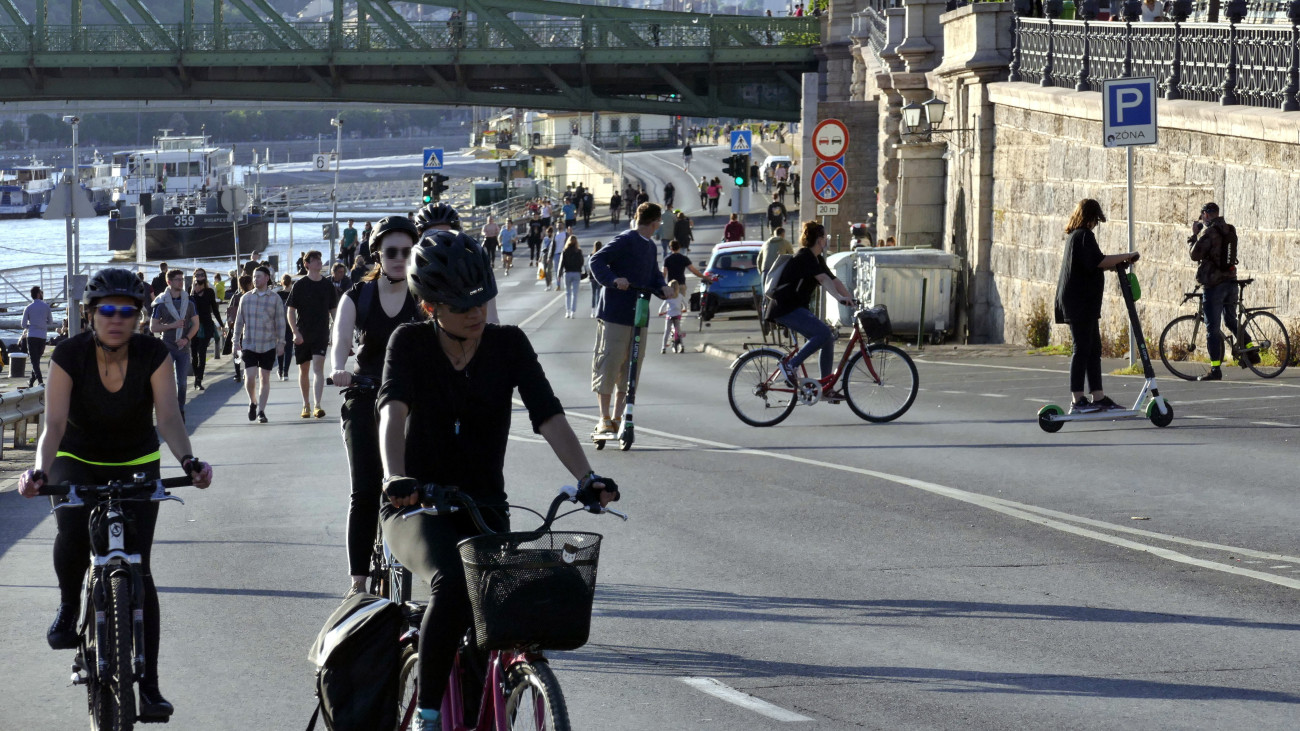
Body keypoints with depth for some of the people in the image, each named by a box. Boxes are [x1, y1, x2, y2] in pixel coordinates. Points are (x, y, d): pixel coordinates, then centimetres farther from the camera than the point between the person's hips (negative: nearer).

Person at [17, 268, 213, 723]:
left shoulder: (153, 355, -20)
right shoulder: (70, 355, -22)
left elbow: (168, 417, -28)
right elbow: (55, 422, -29)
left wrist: (188, 461, -48)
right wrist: (40, 470, -47)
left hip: (136, 466, 0)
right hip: (78, 462, 0)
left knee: (137, 570, -8)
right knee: (72, 535, -30)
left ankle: (147, 686, -5)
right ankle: (69, 607, 2)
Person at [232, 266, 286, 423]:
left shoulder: (275, 299, 1)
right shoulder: (246, 298, 6)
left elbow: (280, 323, 2)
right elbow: (239, 321, 10)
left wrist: (281, 343, -2)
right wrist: (236, 341, 8)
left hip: (268, 345, -1)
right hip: (249, 344, 1)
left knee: (265, 378, 3)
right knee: (250, 376, -9)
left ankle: (261, 410, 11)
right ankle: (253, 402, 17)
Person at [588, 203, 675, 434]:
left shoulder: (650, 246, 17)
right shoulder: (625, 240, -10)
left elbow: (654, 275, 23)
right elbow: (597, 260, -16)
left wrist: (662, 287, 2)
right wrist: (613, 279, -31)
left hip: (638, 316, 9)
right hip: (615, 315, -8)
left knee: (631, 367, 8)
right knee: (609, 363, -5)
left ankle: (618, 417, 15)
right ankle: (604, 418, 0)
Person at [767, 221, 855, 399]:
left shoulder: (817, 259, 17)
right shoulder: (805, 256, -14)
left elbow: (834, 281, 13)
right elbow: (824, 279, -29)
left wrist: (851, 298, 3)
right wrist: (839, 297, -41)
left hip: (798, 308, 10)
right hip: (786, 309, -10)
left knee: (828, 340, 5)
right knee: (824, 333, -24)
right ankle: (791, 364, -17)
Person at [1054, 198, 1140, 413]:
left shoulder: (1074, 235, 17)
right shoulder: (1084, 235, -13)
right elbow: (1099, 261, -25)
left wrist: (1114, 264, 13)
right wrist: (1127, 256, -17)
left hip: (1083, 303, 10)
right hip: (1081, 303, -10)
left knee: (1094, 349, 12)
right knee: (1082, 349, -8)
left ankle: (1098, 397, 15)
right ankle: (1077, 401, -7)